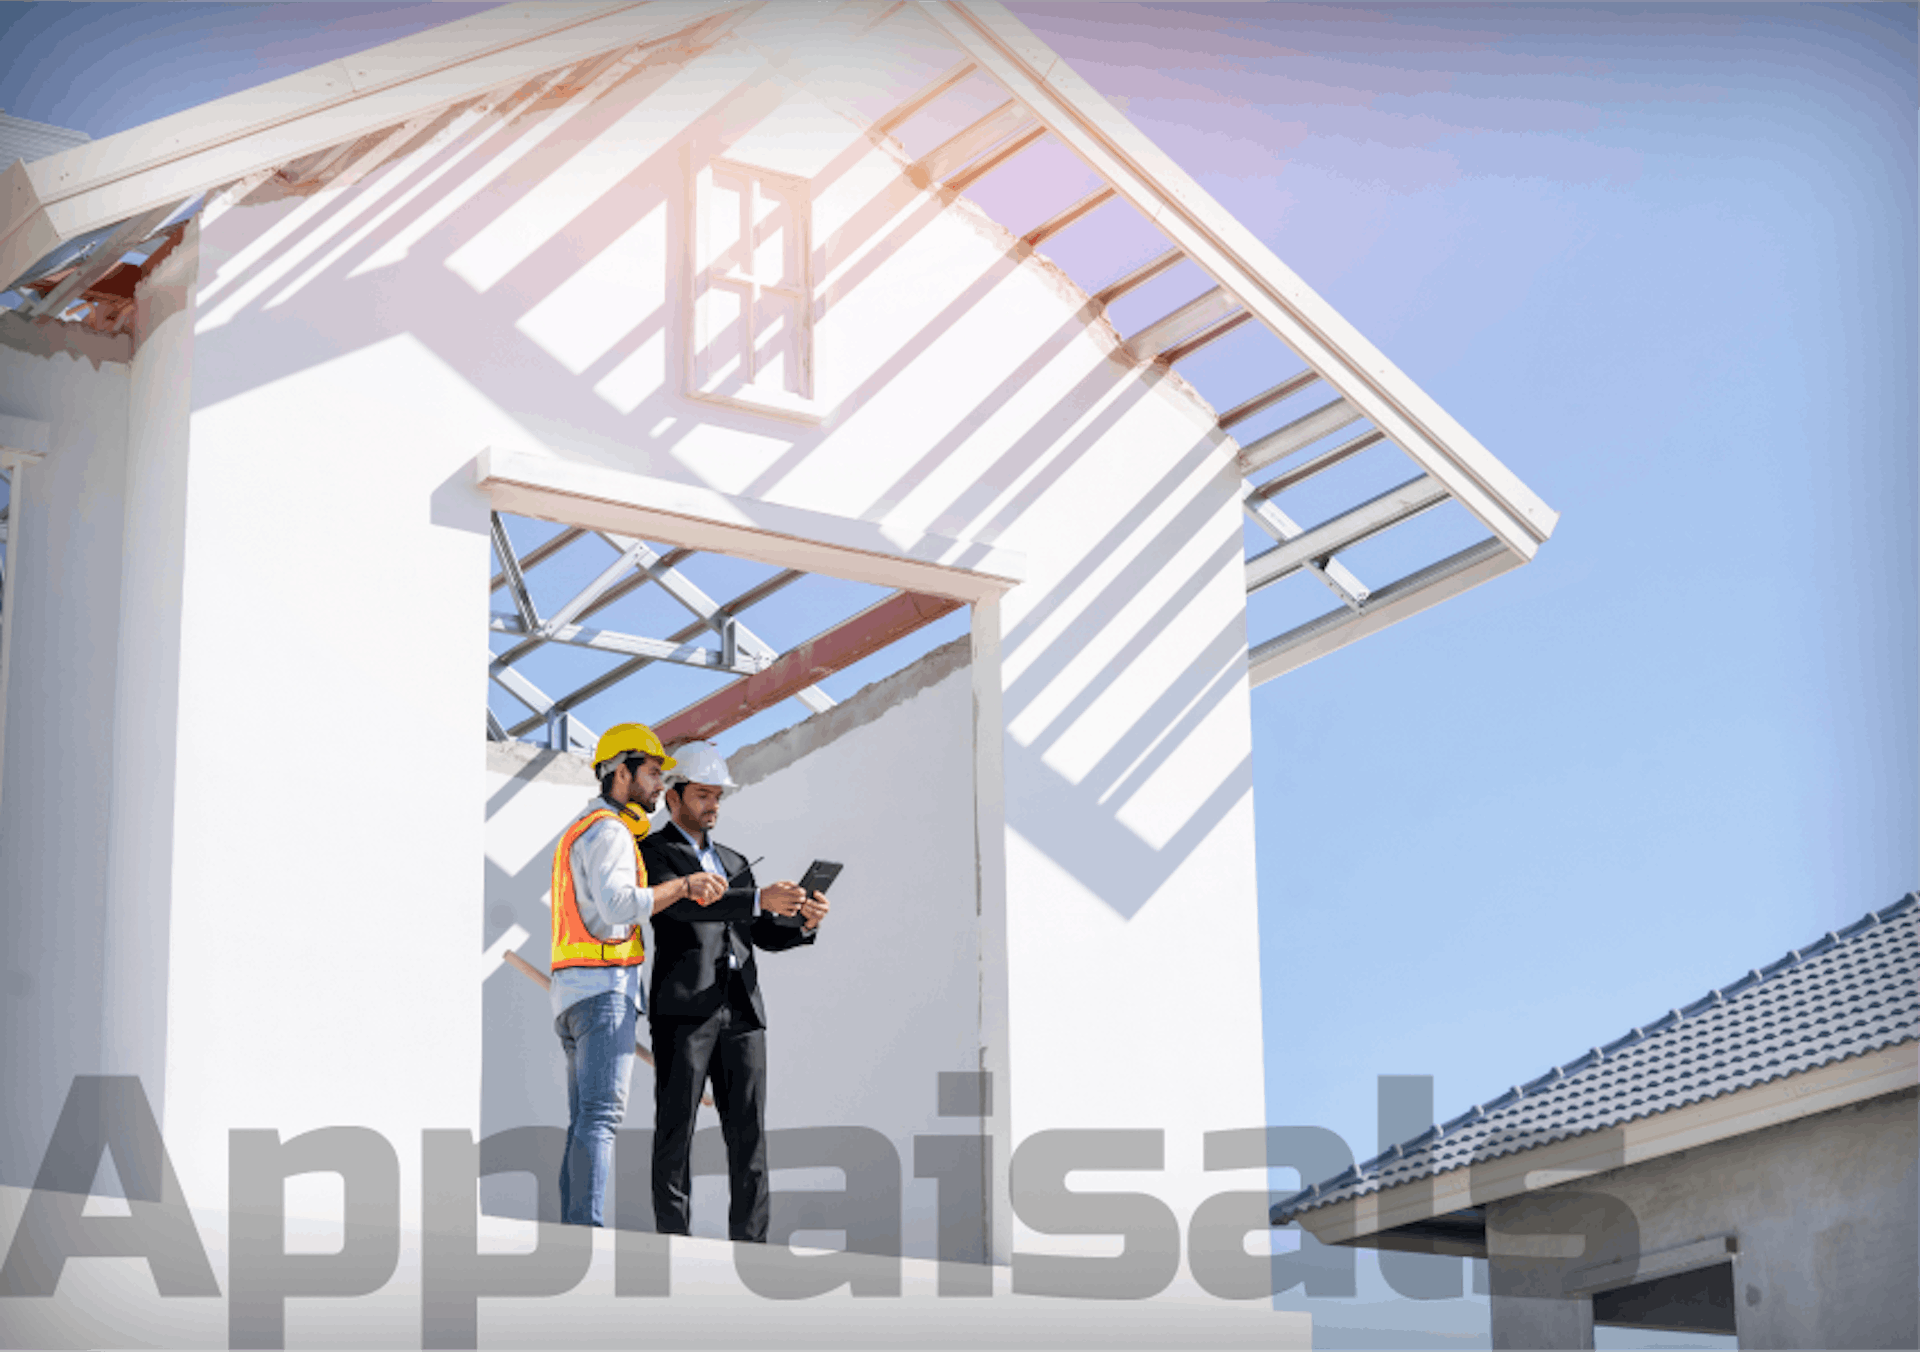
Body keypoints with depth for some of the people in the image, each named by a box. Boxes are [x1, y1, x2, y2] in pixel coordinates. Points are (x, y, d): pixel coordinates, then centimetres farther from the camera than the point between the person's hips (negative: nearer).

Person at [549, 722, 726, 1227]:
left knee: (585, 1123, 5)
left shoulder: (580, 830, 25)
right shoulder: (608, 831, -8)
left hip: (571, 994, 10)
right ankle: (589, 1228, -24)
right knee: (601, 1114, -16)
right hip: (605, 984, -10)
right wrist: (683, 885, -17)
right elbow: (619, 905, -23)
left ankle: (574, 1232, 1)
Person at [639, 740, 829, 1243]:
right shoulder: (651, 852, 4)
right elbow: (682, 903, -16)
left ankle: (749, 1242, -1)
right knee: (676, 1127, -5)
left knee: (749, 1130, 0)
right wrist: (758, 900, -27)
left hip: (741, 1009, 6)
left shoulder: (734, 863, 25)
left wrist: (805, 923, -5)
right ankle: (673, 1238, -5)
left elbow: (765, 935, 17)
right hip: (683, 1007, -6)